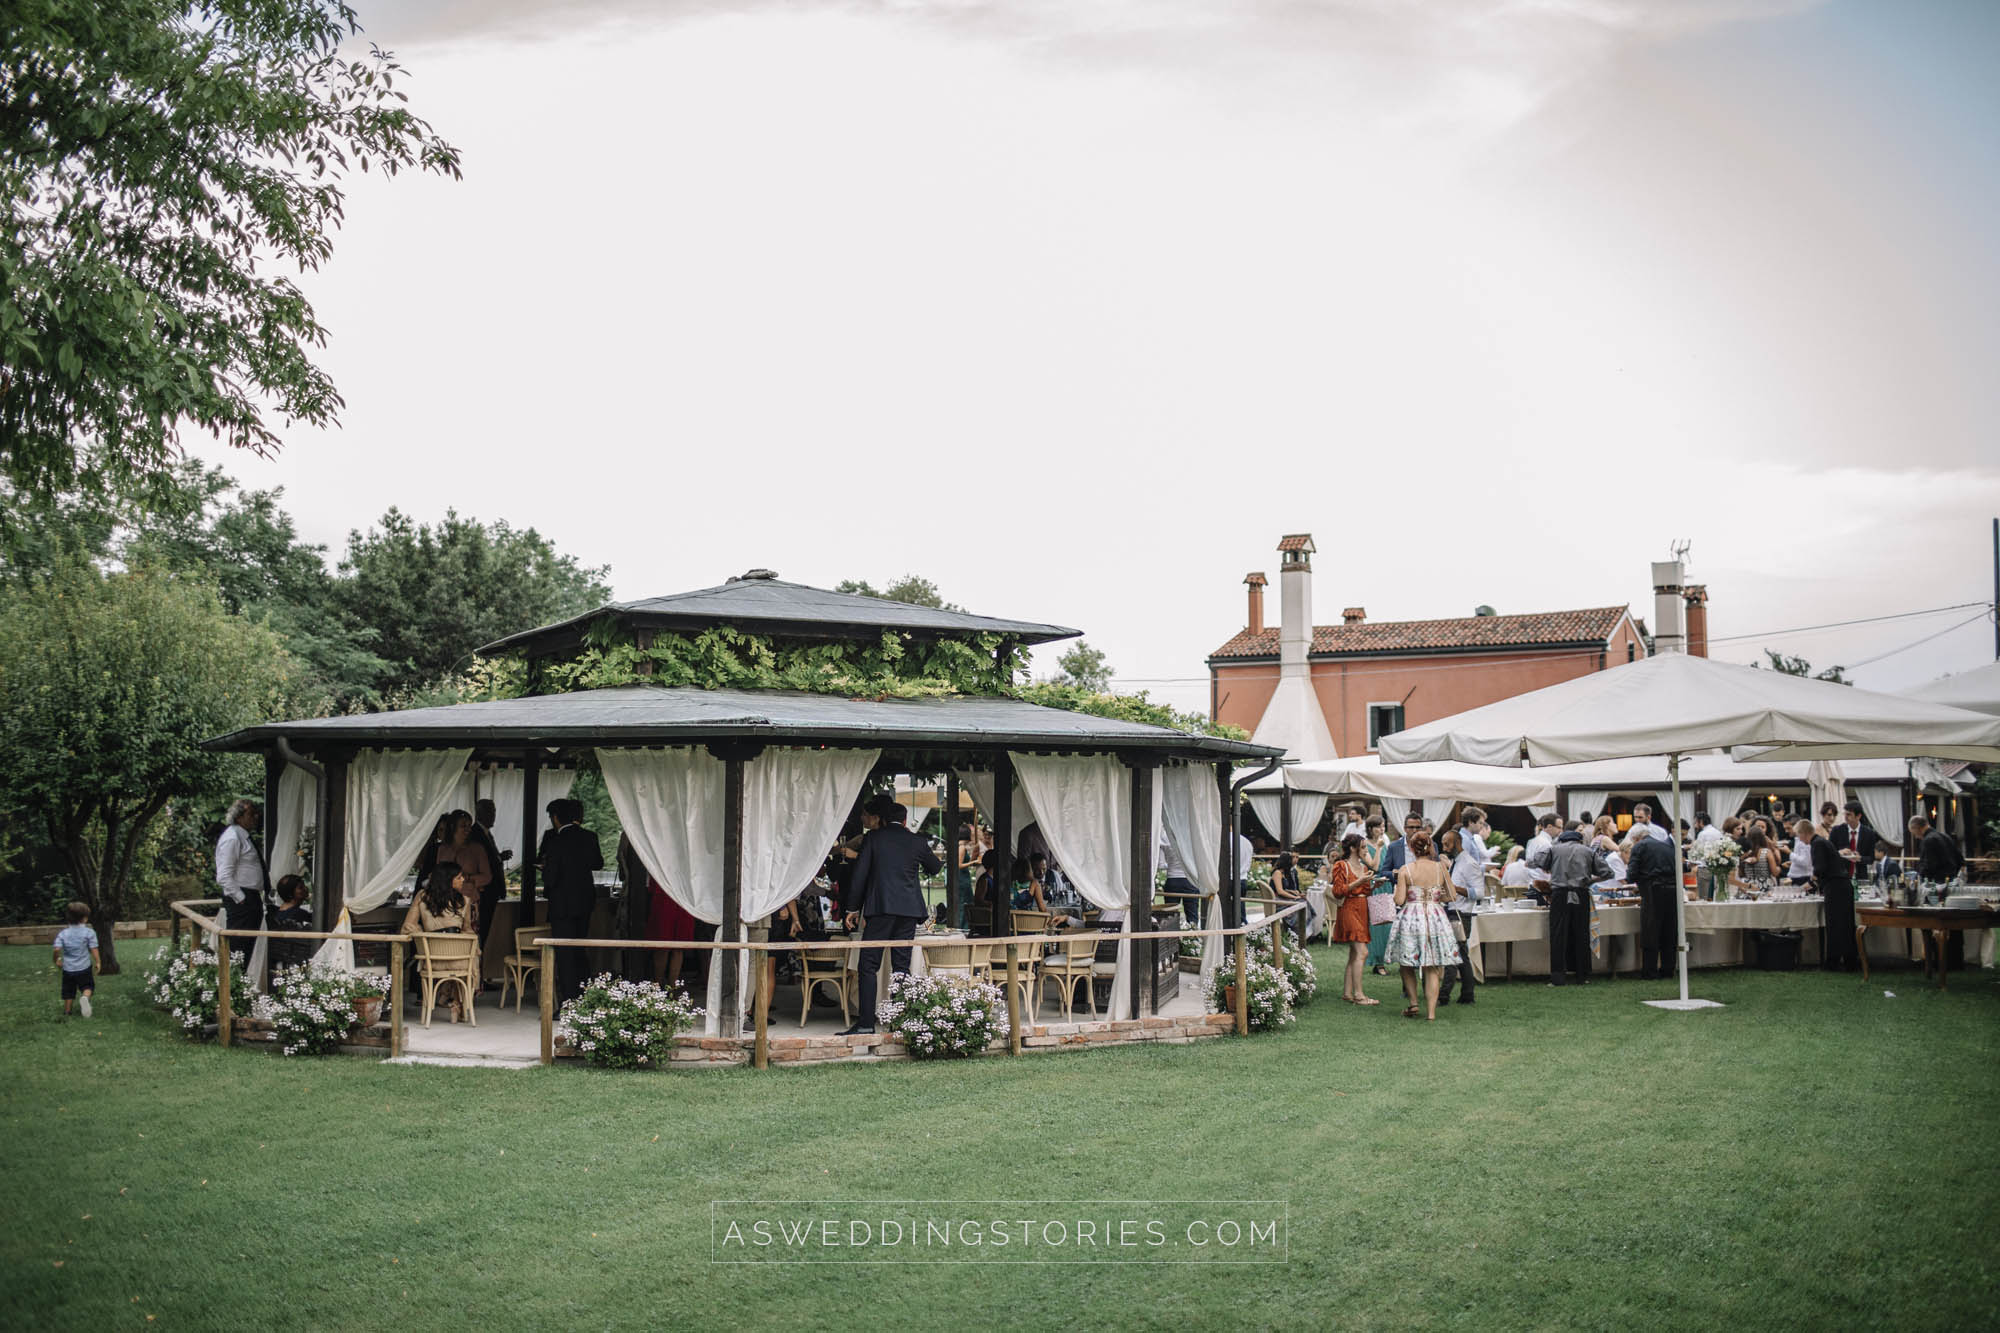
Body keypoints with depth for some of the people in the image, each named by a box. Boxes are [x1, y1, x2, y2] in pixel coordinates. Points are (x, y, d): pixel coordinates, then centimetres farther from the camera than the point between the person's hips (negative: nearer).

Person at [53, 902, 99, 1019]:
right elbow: (94, 949, -11)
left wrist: (56, 960, 8)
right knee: (87, 986, 12)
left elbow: (57, 949, -12)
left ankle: (66, 1012, 23)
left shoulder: (63, 933, -4)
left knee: (69, 992, 16)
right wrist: (98, 962, 2)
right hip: (84, 968, -2)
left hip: (68, 968, 2)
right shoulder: (89, 932, -10)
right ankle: (85, 997, -20)